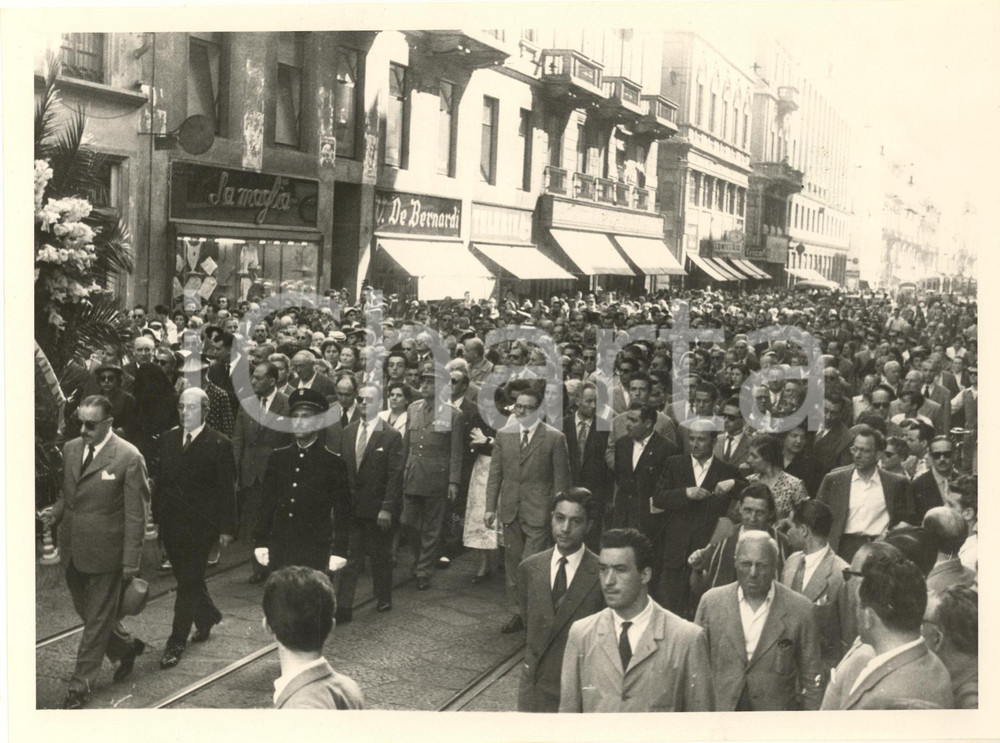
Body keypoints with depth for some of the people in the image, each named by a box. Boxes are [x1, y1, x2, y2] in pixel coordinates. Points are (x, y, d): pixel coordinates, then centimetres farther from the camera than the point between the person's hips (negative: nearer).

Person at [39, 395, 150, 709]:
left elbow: (135, 514, -13)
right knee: (87, 612, 20)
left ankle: (80, 685, 20)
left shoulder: (128, 457, -16)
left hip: (105, 553, -7)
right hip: (73, 550, 7)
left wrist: (131, 561, -14)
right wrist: (56, 511, -6)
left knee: (97, 619, 6)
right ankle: (126, 647, 43)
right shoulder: (70, 448, 4)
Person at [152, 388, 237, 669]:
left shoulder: (219, 444, -9)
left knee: (188, 583, -3)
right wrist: (157, 516, 5)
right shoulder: (168, 439, 6)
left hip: (199, 526, -5)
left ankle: (176, 643, 5)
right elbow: (160, 480, 10)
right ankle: (207, 617, 41)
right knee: (186, 579, 17)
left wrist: (227, 528, -9)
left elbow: (227, 490, -7)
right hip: (171, 524, 5)